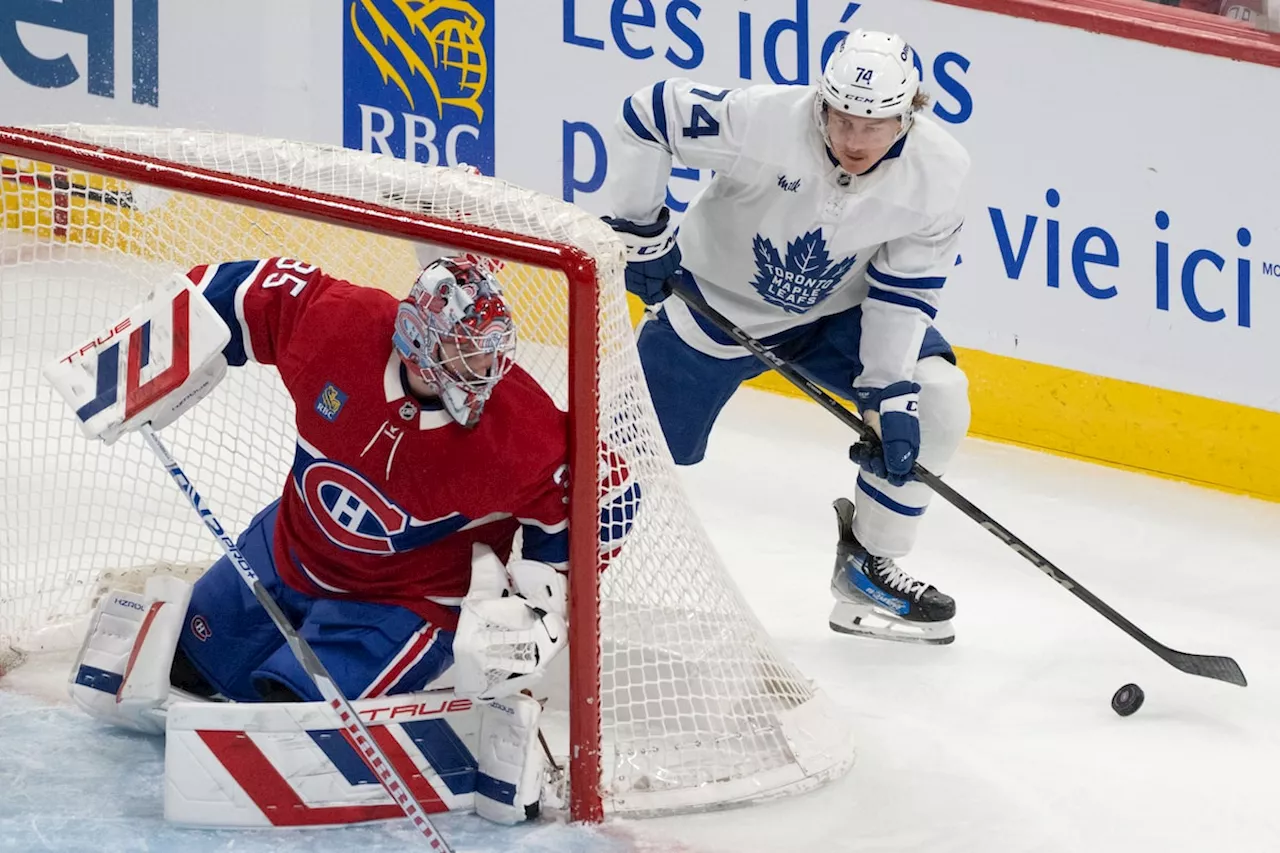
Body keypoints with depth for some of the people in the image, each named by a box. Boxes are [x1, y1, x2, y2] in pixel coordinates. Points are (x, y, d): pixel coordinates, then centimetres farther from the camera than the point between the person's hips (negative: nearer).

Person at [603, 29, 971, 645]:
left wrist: (889, 395, -21)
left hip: (834, 315, 3)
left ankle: (866, 570, 3)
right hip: (715, 302, -3)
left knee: (936, 403, -14)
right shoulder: (762, 121, -35)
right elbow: (647, 115, -23)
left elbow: (903, 292, -15)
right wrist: (639, 232, -17)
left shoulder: (938, 172, -24)